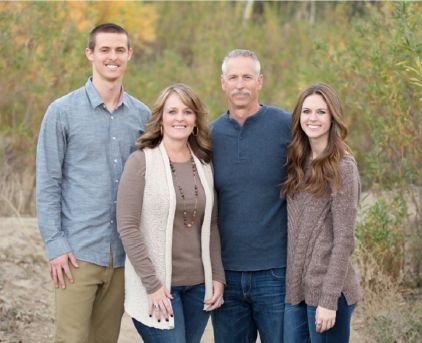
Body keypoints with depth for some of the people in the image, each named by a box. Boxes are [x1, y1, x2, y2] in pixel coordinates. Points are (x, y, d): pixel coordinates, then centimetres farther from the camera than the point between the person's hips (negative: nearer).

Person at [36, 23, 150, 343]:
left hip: (124, 254, 4)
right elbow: (48, 184, -3)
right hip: (78, 252, -3)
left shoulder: (142, 115, 9)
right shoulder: (63, 111, -2)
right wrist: (55, 245, -10)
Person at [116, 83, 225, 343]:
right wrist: (152, 284, -15)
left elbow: (211, 226, 13)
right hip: (157, 286, -5)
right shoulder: (141, 161, -7)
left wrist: (218, 276, 4)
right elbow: (127, 227, -12)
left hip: (199, 285, 5)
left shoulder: (204, 165, 8)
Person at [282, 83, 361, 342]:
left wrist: (329, 300, -17)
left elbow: (344, 239, -13)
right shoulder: (300, 163, 10)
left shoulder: (342, 167, -10)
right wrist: (292, 283, 6)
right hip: (297, 288, 6)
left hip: (327, 290, -6)